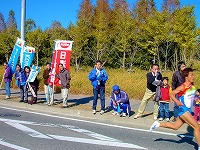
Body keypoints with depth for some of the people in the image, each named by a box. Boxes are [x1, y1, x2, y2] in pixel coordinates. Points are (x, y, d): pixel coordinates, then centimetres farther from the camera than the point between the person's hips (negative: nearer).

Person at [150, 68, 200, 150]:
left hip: (188, 110, 8)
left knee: (175, 126, 18)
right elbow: (171, 94, -13)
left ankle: (158, 124, 30)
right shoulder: (183, 87, -16)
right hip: (183, 110, -8)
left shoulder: (192, 86, 6)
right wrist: (177, 101, -25)